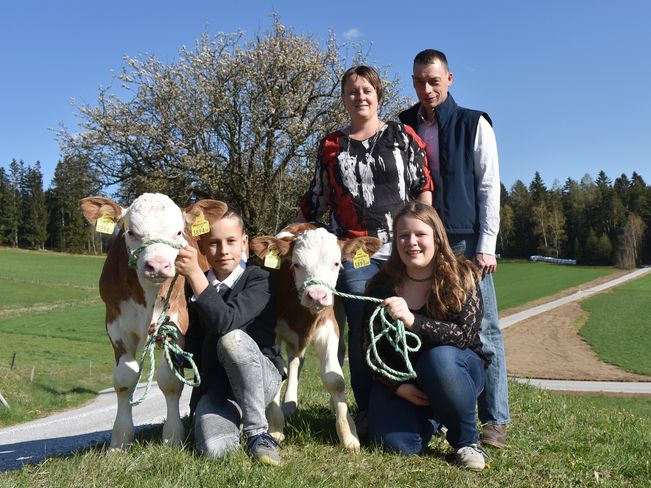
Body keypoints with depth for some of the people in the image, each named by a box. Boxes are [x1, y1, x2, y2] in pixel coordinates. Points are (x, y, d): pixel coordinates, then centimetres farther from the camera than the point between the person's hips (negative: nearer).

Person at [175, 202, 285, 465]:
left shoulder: (258, 279, -9)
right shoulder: (195, 286, 6)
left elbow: (226, 322, -28)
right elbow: (194, 349, 8)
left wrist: (195, 275, -35)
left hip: (260, 379, -2)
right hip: (214, 384, 2)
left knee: (232, 338, -35)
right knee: (212, 448, -28)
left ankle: (257, 432, -20)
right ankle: (233, 418, 10)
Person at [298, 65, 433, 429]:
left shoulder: (402, 136, 8)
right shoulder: (332, 145, 13)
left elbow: (424, 186, 5)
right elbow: (315, 199, 19)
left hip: (402, 248, -1)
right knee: (361, 332, 0)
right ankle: (366, 412, 11)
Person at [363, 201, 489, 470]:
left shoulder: (462, 276, -13)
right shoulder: (382, 284, -6)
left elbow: (465, 334, -25)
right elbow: (370, 346, -5)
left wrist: (412, 321, -37)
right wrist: (397, 386, -18)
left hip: (454, 369, -2)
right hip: (400, 377, 2)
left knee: (440, 357, -36)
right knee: (399, 444, -22)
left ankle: (467, 440, -12)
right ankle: (428, 416, 16)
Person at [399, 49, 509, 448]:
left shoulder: (474, 125, 5)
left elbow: (489, 188, 1)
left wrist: (486, 245, -7)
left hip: (467, 242, -2)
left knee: (484, 332, -3)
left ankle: (495, 420, 3)